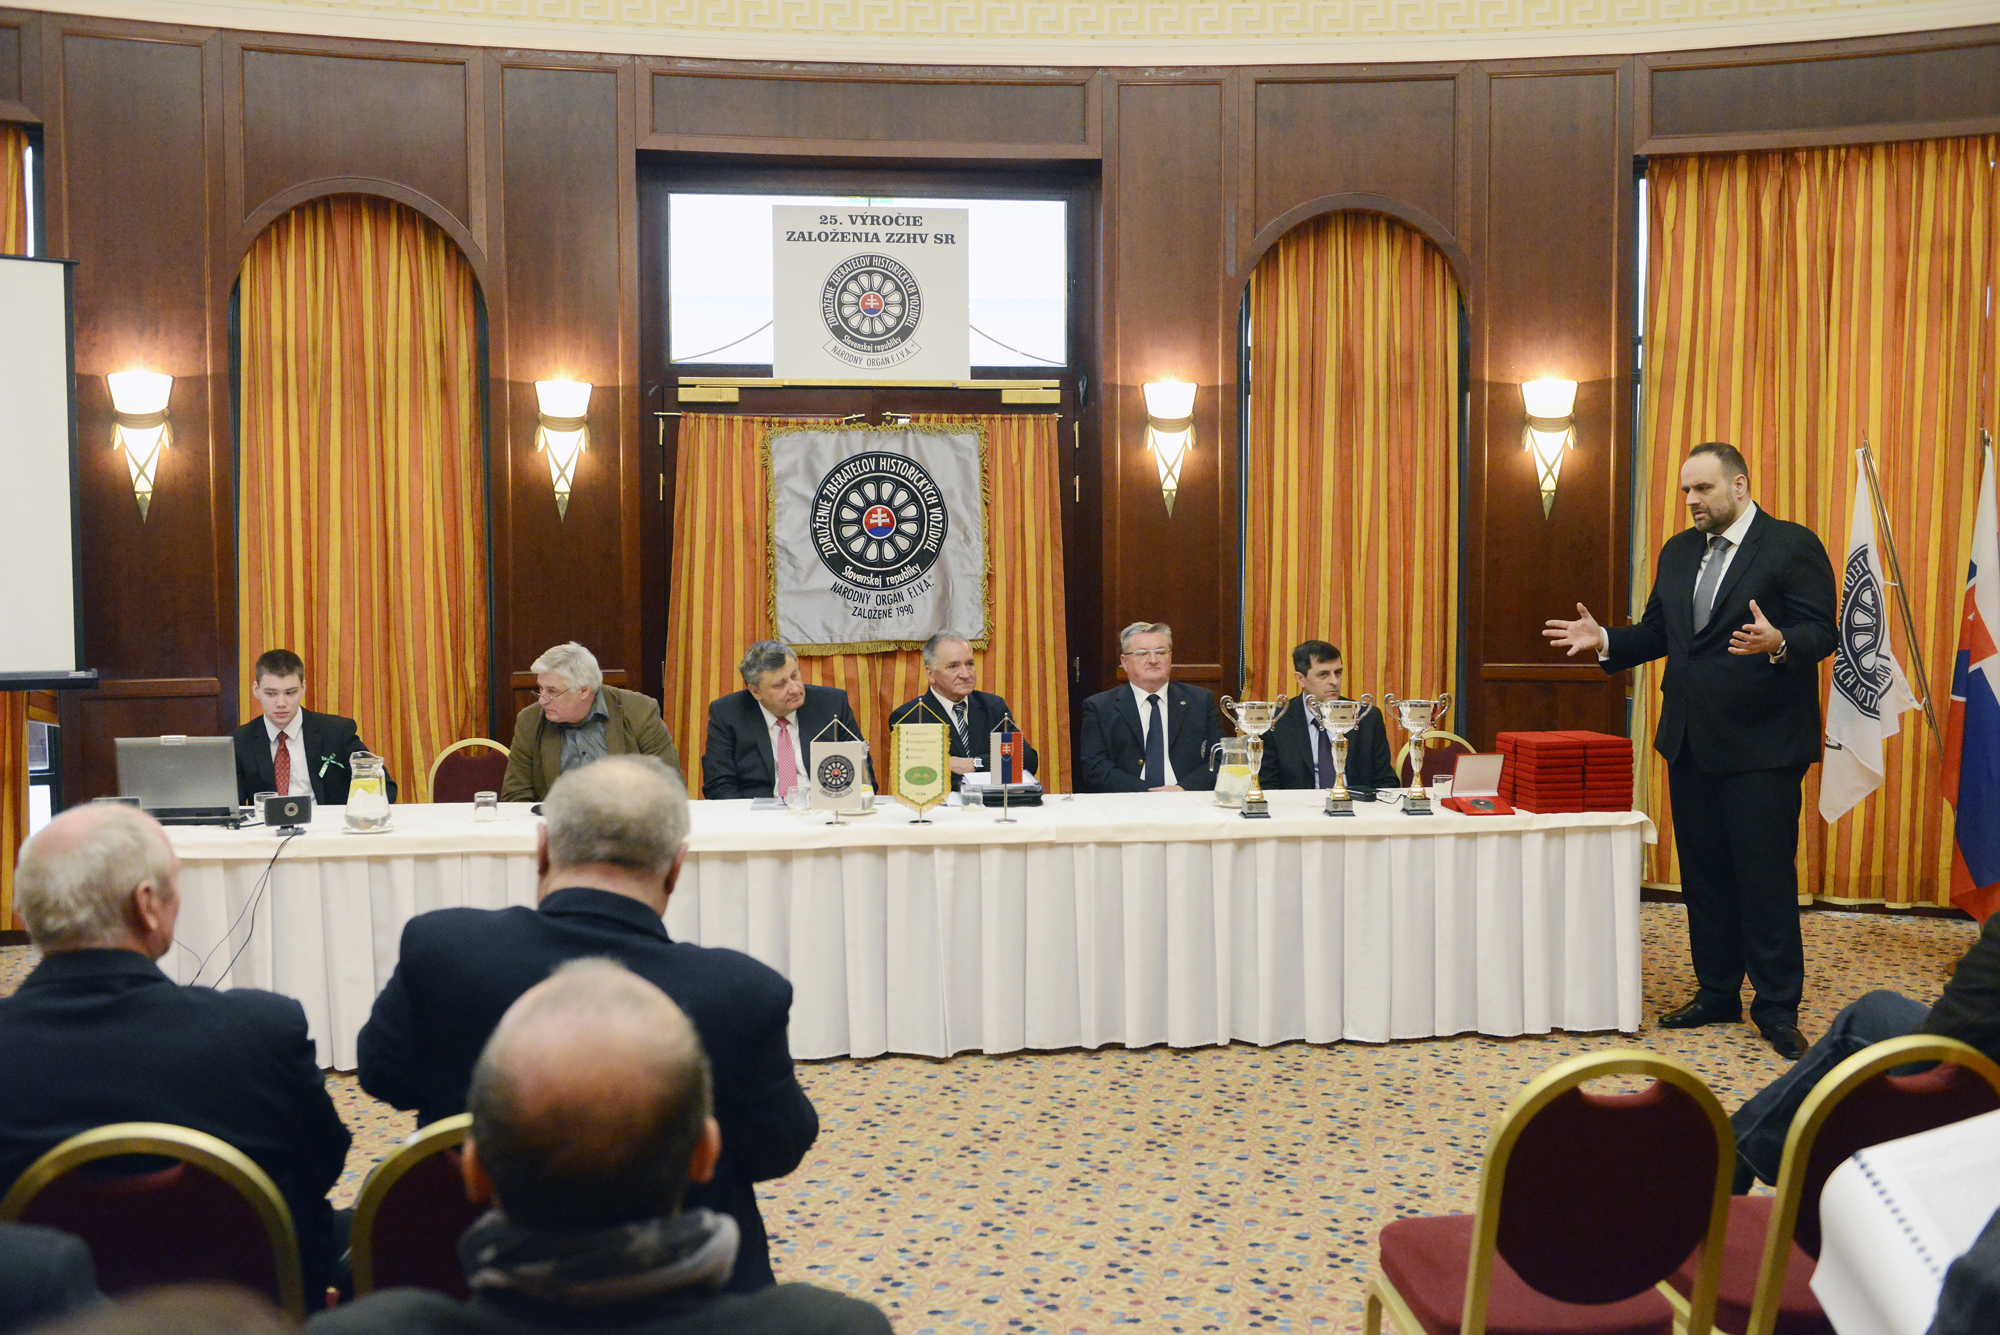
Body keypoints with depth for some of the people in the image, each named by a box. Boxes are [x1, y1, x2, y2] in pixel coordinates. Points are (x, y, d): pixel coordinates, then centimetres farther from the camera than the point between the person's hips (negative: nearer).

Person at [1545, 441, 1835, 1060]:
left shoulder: (1793, 546, -7)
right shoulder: (1678, 552, 14)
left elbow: (1821, 632, -13)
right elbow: (1657, 632, 17)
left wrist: (1777, 644, -33)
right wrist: (1605, 639, 0)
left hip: (1761, 744, -7)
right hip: (1691, 741, 7)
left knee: (1766, 879, -3)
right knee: (1703, 875, 14)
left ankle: (1778, 1008, 8)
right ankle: (1717, 992, 26)